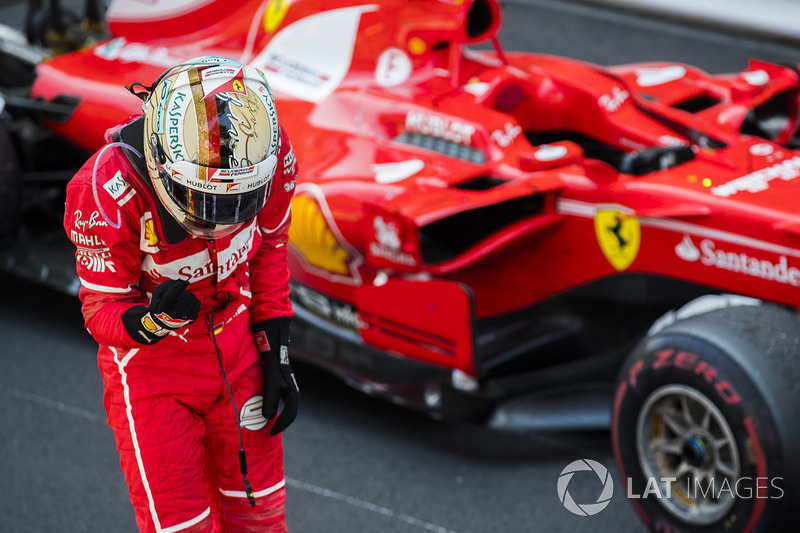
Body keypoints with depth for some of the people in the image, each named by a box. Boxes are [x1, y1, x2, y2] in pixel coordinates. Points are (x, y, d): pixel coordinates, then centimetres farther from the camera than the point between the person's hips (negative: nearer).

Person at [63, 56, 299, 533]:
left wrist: (276, 352, 2)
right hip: (150, 367, -4)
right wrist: (151, 322, -40)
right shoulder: (108, 191, -31)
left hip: (235, 348, 4)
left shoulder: (269, 155, -20)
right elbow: (101, 310, -18)